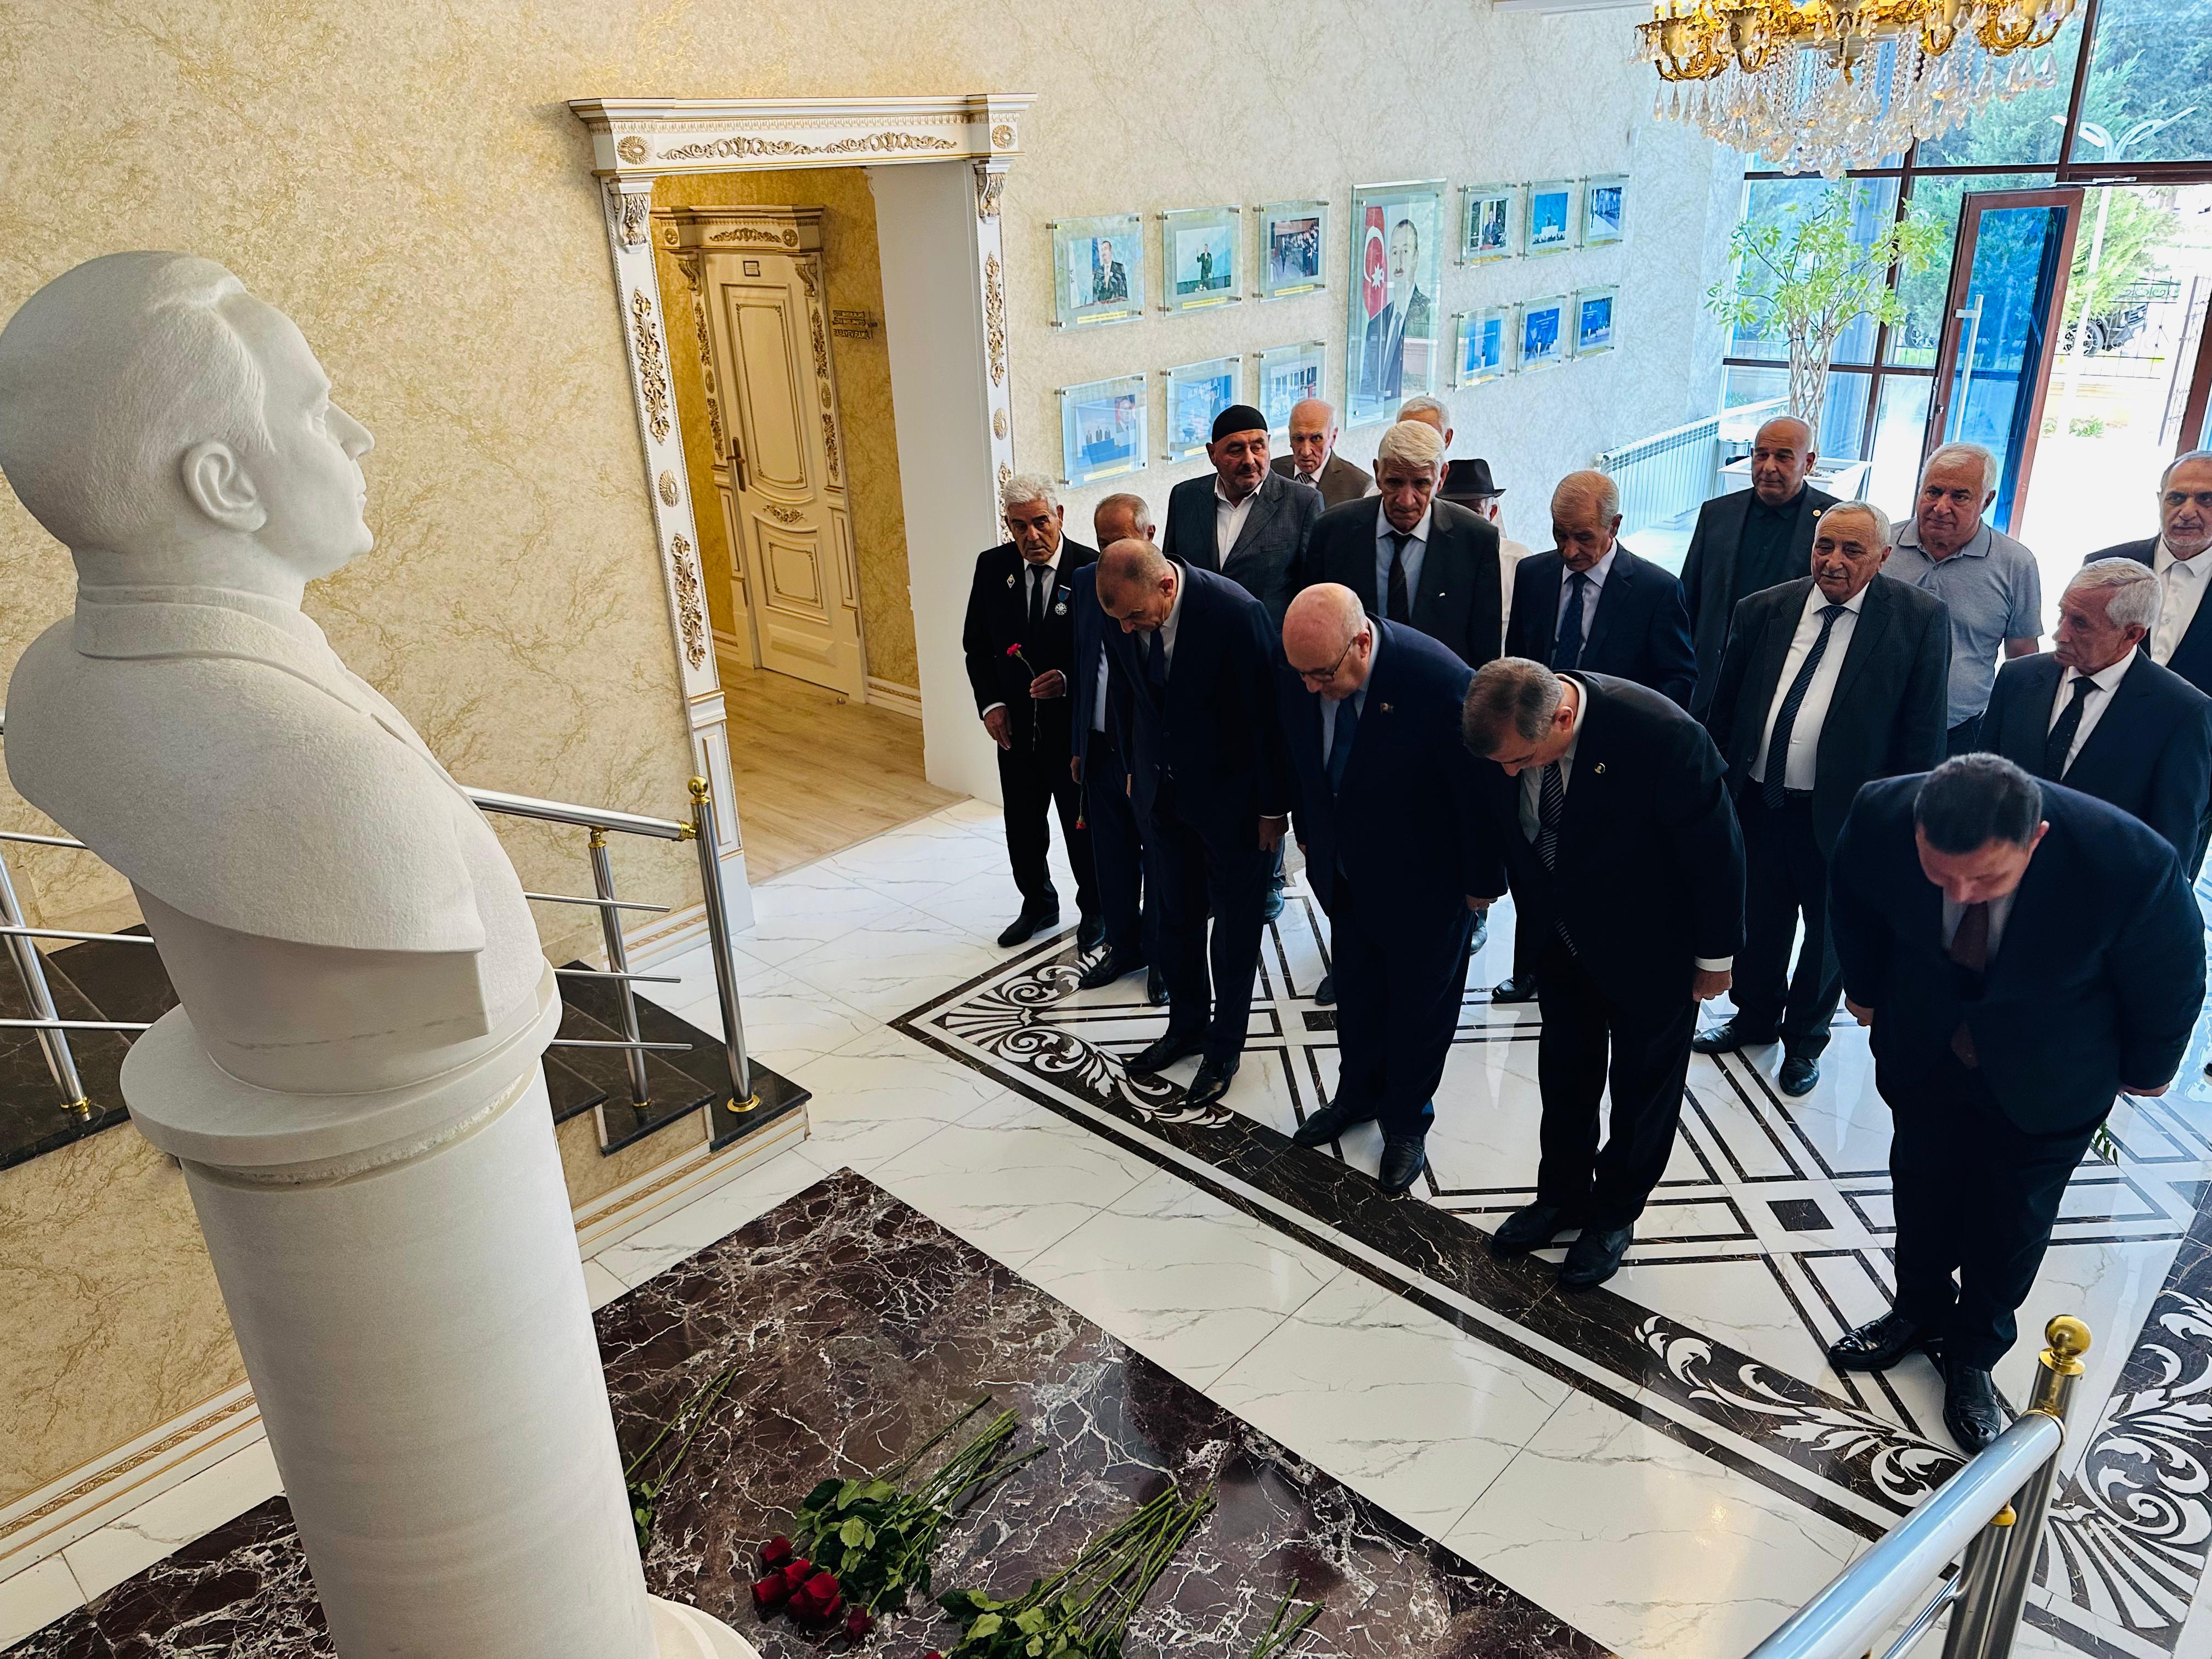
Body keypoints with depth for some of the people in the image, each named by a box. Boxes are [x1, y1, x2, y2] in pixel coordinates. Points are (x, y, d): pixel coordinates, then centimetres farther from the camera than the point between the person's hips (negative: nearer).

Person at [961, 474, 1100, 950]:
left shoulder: (1092, 567, -14)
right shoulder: (992, 567, -2)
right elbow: (976, 645, 7)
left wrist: (1069, 680, -26)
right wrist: (990, 703, -4)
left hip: (1077, 723, -4)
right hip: (1015, 725, 4)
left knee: (1084, 826, 11)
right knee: (1023, 827, 17)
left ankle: (1094, 909, 33)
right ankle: (1038, 906, 39)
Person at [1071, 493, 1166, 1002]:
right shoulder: (1085, 581, 4)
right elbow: (1080, 667, 11)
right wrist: (1079, 744, 12)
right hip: (1101, 747, 5)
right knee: (1111, 855, 17)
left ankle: (1160, 956, 27)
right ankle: (1123, 945, 35)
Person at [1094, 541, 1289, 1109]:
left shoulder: (1236, 612, -28)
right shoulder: (1119, 610, -12)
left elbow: (1266, 713, -18)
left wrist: (1273, 806, -12)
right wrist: (1135, 767, 14)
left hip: (1229, 791, -5)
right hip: (1160, 785, 5)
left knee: (1234, 924, 10)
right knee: (1175, 914, 18)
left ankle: (1224, 1048, 26)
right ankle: (1186, 1026, 37)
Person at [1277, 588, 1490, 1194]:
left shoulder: (1439, 680, -34)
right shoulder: (1299, 672, -18)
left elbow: (1478, 787, -20)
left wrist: (1480, 882, -10)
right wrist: (1309, 837, 14)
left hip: (1423, 883, -4)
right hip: (1345, 872, 5)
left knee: (1421, 1003, 16)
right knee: (1355, 989, 24)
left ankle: (1407, 1121, 38)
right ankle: (1358, 1093, 48)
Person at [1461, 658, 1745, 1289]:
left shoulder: (1663, 735, -37)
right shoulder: (1503, 730, -23)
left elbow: (1717, 851, -22)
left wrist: (1716, 956, -11)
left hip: (1649, 948, -4)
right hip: (1558, 937, 4)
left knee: (1643, 1085, 16)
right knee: (1564, 1071, 22)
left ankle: (1615, 1214, 38)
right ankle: (1563, 1196, 44)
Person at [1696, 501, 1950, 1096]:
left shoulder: (1920, 618, -8)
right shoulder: (1763, 610, 1)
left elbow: (1923, 729, -7)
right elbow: (1723, 708, 7)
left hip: (1842, 811, -2)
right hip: (1756, 800, 3)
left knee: (1829, 930, 16)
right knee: (1759, 922, 19)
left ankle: (1804, 1038, 38)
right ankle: (1755, 1017, 43)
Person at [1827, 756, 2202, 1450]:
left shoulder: (2134, 866, -38)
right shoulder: (1881, 816, -32)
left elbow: (2173, 979, -14)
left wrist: (2147, 1070, 3)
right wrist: (1867, 994, 10)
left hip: (2046, 1080, -2)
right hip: (1925, 1048, 2)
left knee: (2010, 1220, 13)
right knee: (1920, 1188, 20)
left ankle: (1974, 1353, 39)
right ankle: (1919, 1311, 47)